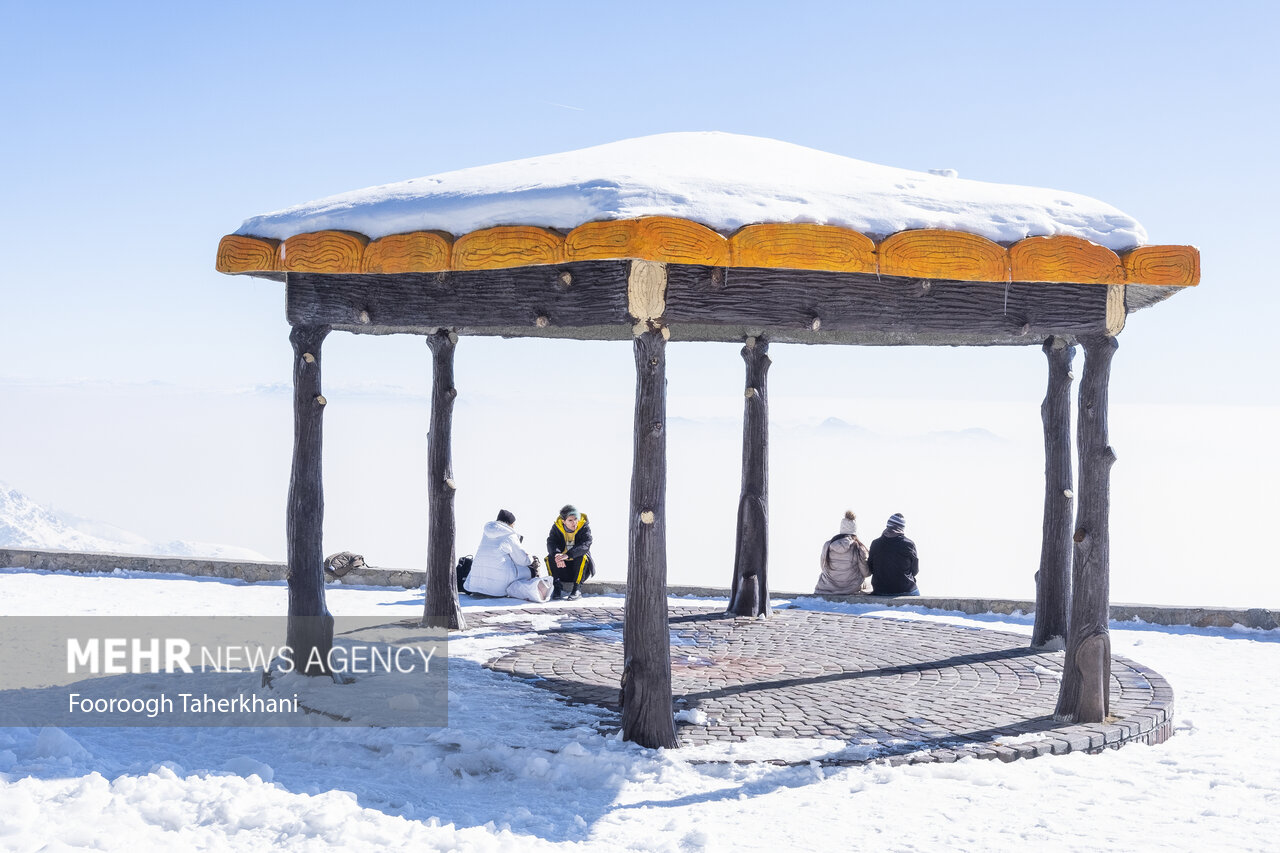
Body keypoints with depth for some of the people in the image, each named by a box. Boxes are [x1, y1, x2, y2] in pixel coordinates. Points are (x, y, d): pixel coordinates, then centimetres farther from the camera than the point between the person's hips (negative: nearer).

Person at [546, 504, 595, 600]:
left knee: (583, 556, -32)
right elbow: (551, 543, -21)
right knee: (550, 557, -24)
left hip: (581, 565, -2)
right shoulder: (556, 527, -7)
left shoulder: (584, 527, -14)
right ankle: (557, 588, -16)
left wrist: (567, 555, -46)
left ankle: (577, 589, -27)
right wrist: (557, 555, -45)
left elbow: (585, 545, -30)